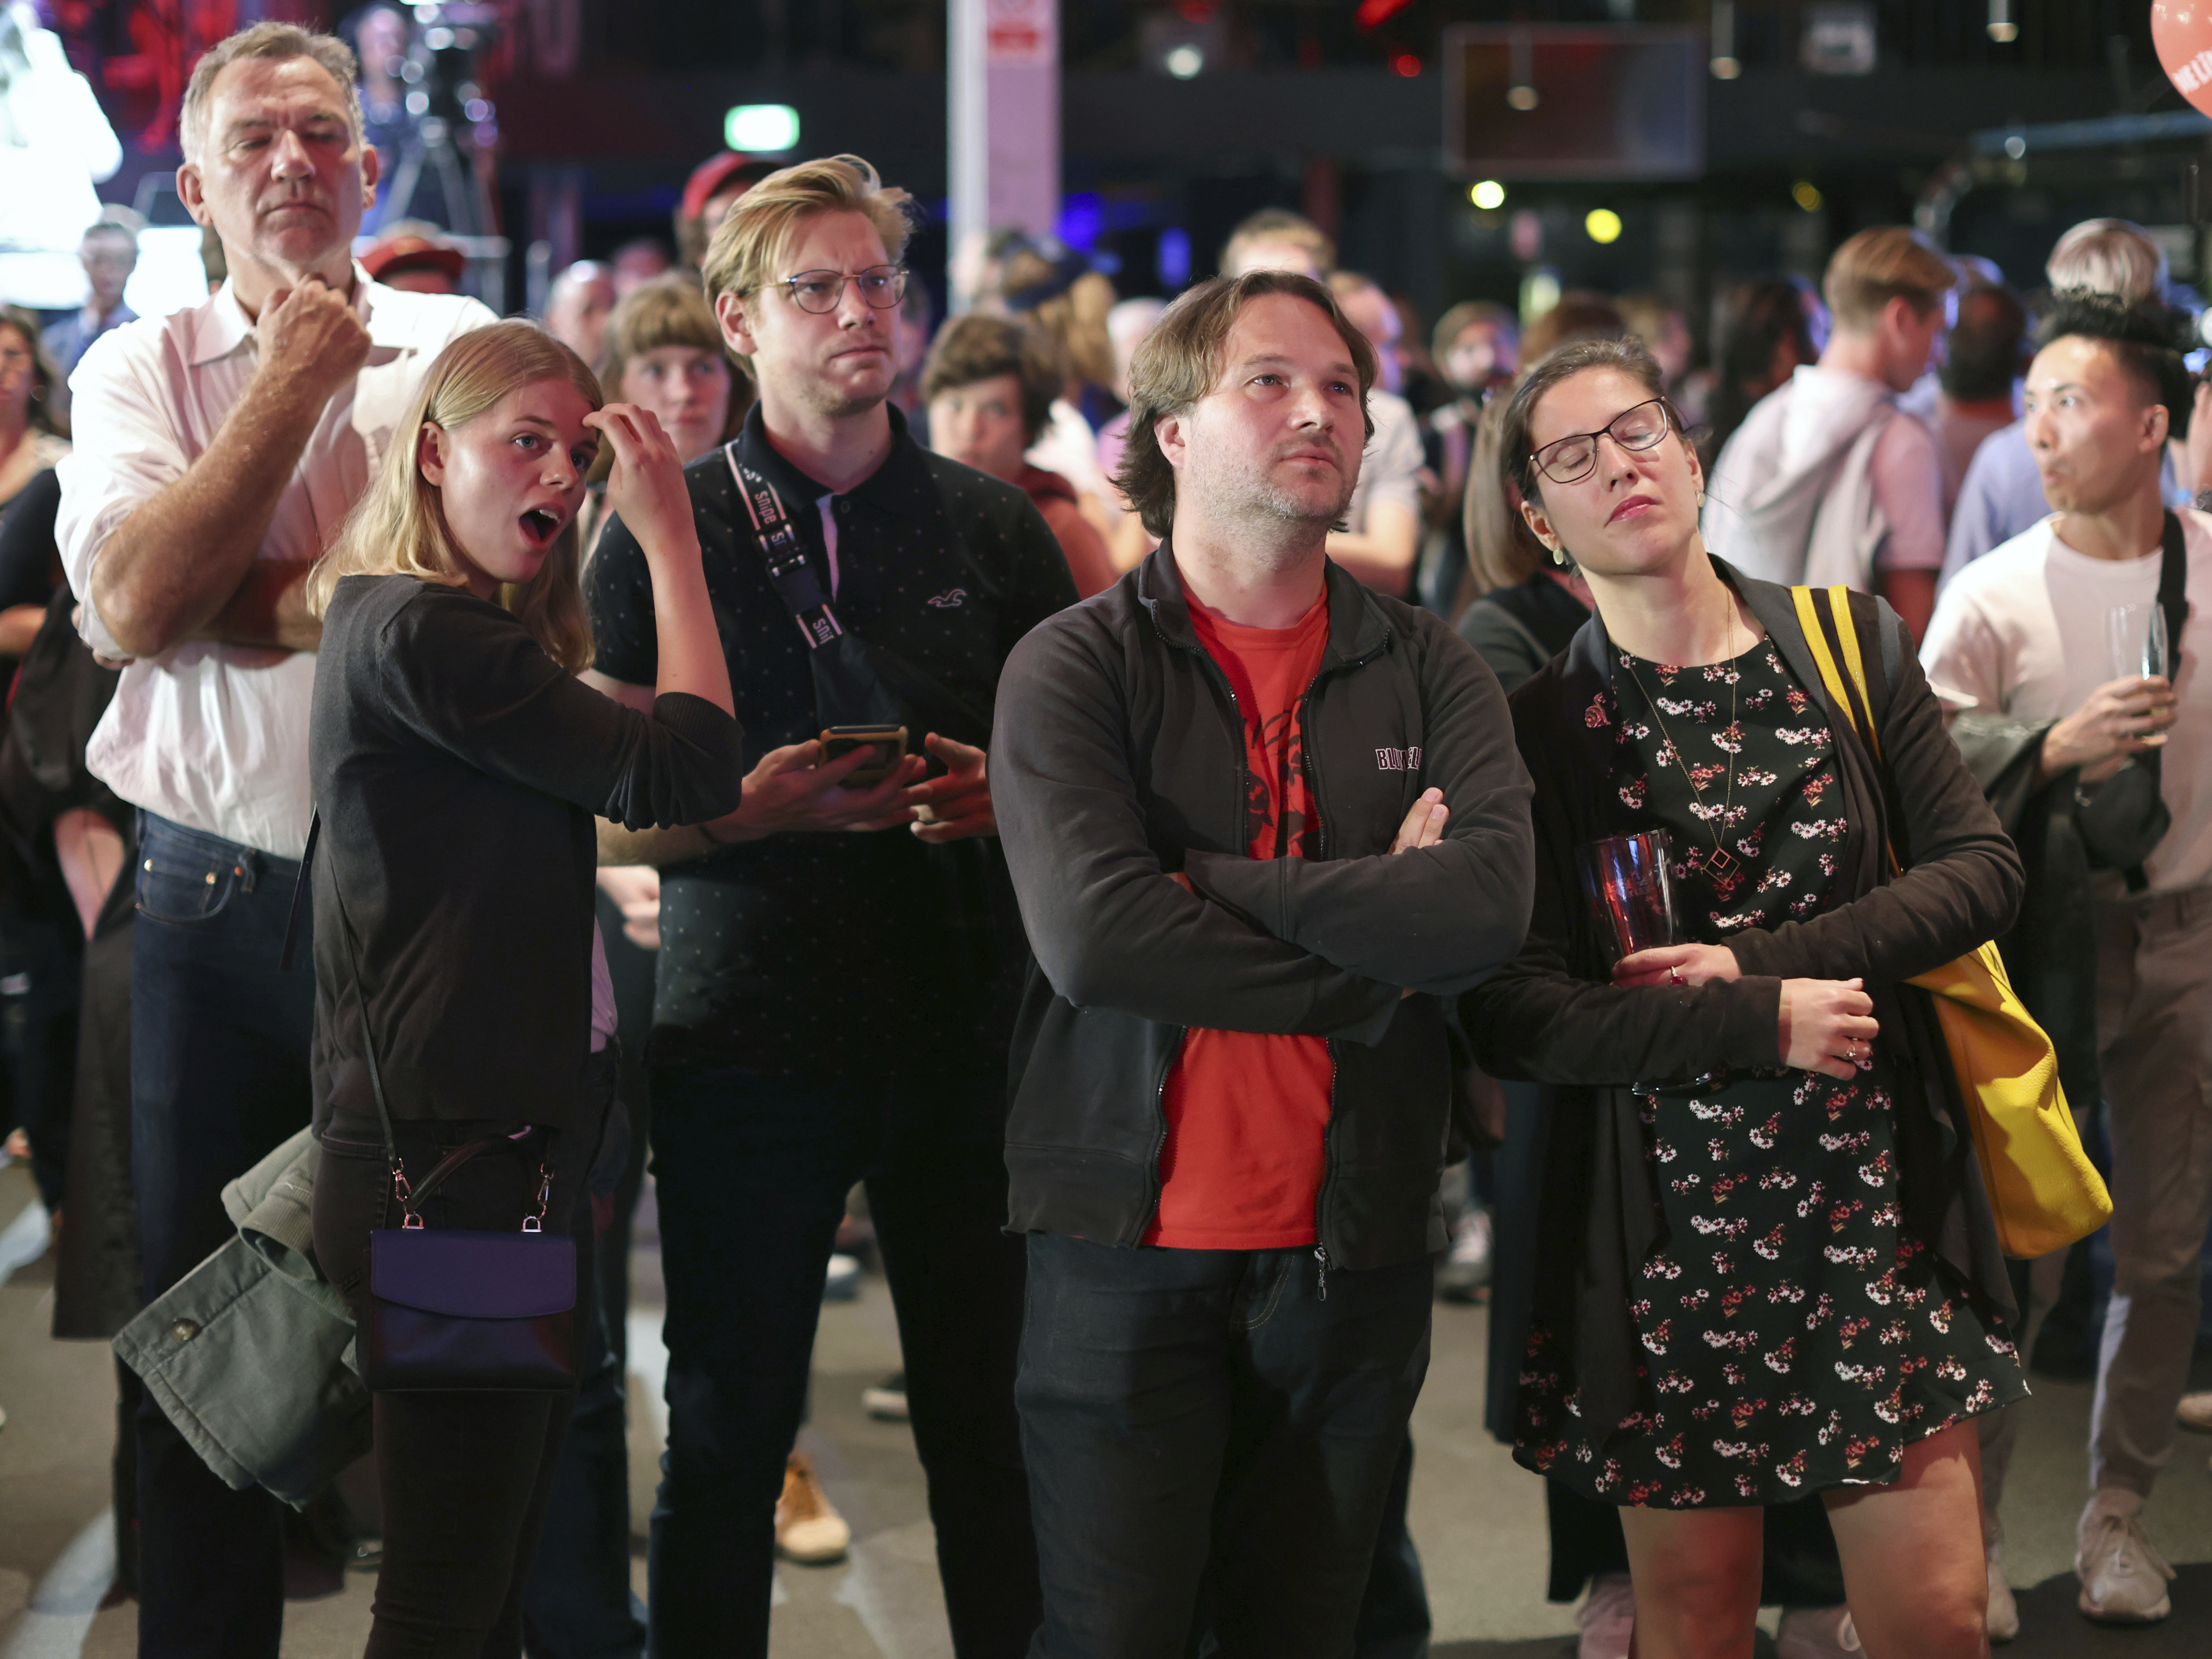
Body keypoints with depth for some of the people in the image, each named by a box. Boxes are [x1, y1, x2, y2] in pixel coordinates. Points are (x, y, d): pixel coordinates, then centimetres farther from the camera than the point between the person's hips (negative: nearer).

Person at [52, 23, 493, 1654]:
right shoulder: (145, 371, 5)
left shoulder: (461, 348, 3)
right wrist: (291, 383, -10)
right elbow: (134, 605, -12)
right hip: (218, 905, 1)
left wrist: (237, 605, -13)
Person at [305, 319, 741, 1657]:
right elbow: (678, 770, -15)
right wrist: (670, 534, -9)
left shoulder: (463, 633, 17)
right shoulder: (418, 632, -15)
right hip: (451, 1160, -11)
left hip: (521, 1144, 11)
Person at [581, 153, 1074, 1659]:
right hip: (747, 1030, -1)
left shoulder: (994, 528, 9)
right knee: (728, 1435, 3)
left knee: (991, 1422, 4)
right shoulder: (665, 537, 4)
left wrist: (1005, 796, -8)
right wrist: (752, 809, -16)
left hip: (965, 1028, 2)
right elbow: (604, 813, 2)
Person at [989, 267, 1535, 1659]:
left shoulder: (1430, 671, 6)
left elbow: (1491, 903, -13)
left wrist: (1212, 886, -15)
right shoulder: (1074, 668, -3)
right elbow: (1093, 935, -18)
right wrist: (1374, 959, -11)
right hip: (1132, 1243, -3)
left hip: (1358, 1254, 3)